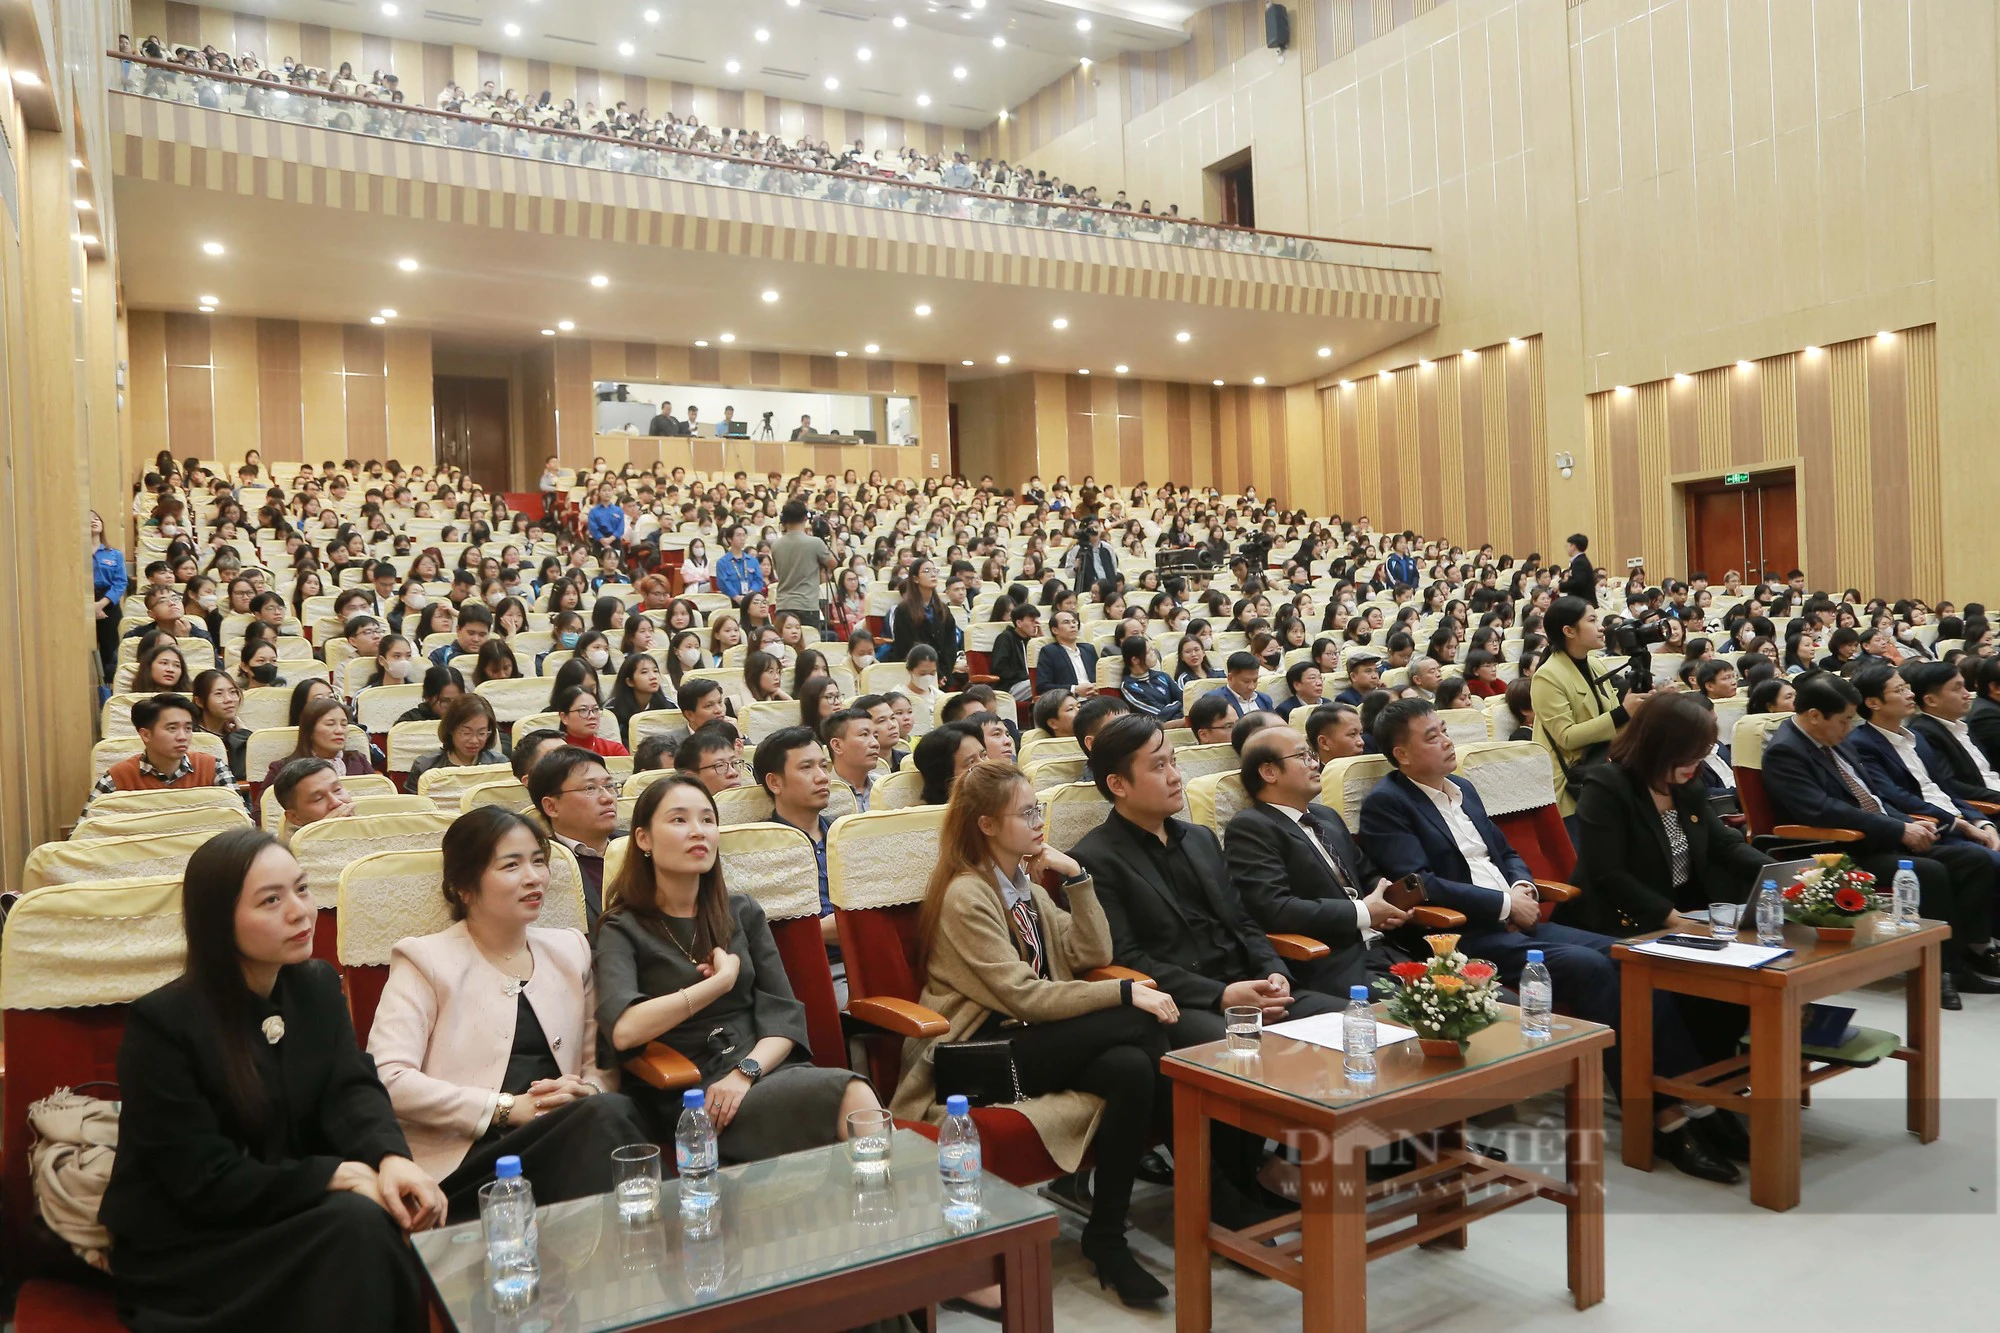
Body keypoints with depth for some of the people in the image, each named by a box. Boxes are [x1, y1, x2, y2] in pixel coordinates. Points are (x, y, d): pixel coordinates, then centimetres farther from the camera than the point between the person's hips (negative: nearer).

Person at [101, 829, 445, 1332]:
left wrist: (390, 1157, -29)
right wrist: (336, 1177, -23)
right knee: (356, 1224, -29)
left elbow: (351, 1090, -7)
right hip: (183, 1251, -5)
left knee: (371, 1217, -27)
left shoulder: (319, 987, 4)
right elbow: (204, 1179, -17)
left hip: (295, 1214, 5)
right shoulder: (161, 1023, -15)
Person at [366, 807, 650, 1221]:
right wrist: (508, 1108, -14)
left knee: (611, 1109, -32)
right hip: (463, 1163, -5)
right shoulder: (425, 959, 5)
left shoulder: (570, 950, 20)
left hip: (564, 1138, 5)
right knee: (607, 1114, -32)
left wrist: (587, 1090, -5)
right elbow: (388, 1078, -9)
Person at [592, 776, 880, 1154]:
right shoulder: (623, 931, 2)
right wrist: (721, 980, -9)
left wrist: (746, 1072, -12)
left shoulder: (742, 911, 15)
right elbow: (622, 1031, -18)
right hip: (691, 1099, -4)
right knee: (848, 1096, -32)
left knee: (857, 1095, -31)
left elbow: (785, 1016, 8)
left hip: (766, 1068, 4)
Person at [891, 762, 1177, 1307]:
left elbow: (1093, 953, 11)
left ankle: (1107, 1239, -17)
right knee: (1137, 1023, -25)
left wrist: (1076, 877, -1)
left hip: (1028, 1038, 8)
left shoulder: (1025, 884, 15)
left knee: (1131, 1067, -25)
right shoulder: (965, 896, -11)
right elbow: (1023, 995, -19)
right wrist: (1125, 993, -22)